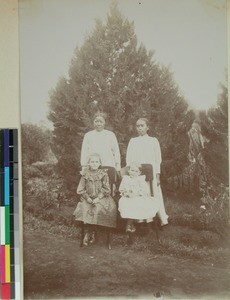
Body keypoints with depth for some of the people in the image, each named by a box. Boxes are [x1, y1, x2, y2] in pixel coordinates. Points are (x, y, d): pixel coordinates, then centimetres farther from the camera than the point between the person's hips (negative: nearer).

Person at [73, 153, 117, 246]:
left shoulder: (103, 174, 2)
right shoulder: (85, 175, 4)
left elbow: (107, 190, -1)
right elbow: (80, 190, 4)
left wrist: (98, 198, -14)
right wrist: (87, 197, -11)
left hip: (101, 198, -1)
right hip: (88, 198, 1)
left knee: (98, 210, -29)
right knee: (85, 209, -28)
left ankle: (89, 234, -10)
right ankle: (91, 232, -10)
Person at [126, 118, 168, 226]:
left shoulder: (153, 140, 10)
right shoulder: (133, 141, 13)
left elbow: (158, 159, 6)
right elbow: (128, 159, 11)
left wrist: (157, 175, -2)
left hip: (150, 170, -1)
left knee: (156, 194, -6)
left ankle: (163, 219, -2)